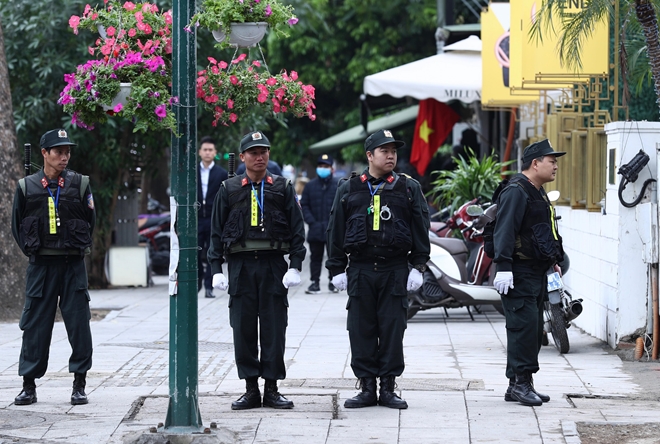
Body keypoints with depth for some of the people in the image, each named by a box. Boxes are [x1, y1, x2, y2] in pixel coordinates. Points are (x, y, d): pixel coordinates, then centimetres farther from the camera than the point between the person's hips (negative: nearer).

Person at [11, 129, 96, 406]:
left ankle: (79, 385, 8)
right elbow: (17, 225, 9)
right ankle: (29, 385, 10)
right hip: (41, 266, 0)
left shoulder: (80, 184, 2)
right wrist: (32, 250, 2)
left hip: (73, 265, 0)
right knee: (35, 325, 2)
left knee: (79, 324, -1)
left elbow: (90, 222, 7)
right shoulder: (27, 187, 2)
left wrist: (79, 247, 2)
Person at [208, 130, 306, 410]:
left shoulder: (283, 188, 8)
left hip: (274, 264, -1)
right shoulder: (229, 189, 9)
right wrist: (216, 269, 0)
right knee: (243, 329, 1)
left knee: (274, 329, 0)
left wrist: (295, 266, -5)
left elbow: (297, 230, 5)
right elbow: (216, 231, 8)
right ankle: (251, 389, 9)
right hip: (240, 264, 1)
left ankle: (271, 389, 7)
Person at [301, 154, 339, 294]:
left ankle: (333, 282, 16)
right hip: (315, 230, 2)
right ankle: (315, 283, 10)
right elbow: (304, 205, 8)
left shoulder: (339, 186, 0)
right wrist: (311, 221, -4)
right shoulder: (310, 186, 6)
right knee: (315, 257, 6)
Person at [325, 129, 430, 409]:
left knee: (392, 329, 0)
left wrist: (418, 267, -1)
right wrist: (337, 269, 4)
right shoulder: (349, 189, 8)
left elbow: (420, 230, 7)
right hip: (360, 268, 1)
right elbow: (335, 231, 9)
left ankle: (388, 388, 7)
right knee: (361, 330, 1)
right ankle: (367, 388, 8)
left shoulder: (409, 189, 7)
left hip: (395, 269, -1)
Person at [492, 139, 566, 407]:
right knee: (524, 326, -12)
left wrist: (553, 262, 27)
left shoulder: (538, 193, 20)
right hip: (519, 274, -11)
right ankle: (521, 382, -9)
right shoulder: (516, 192, -13)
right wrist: (503, 267, -26)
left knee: (534, 329, 10)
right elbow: (504, 231, -20)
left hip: (537, 274, 11)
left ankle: (518, 385, 15)